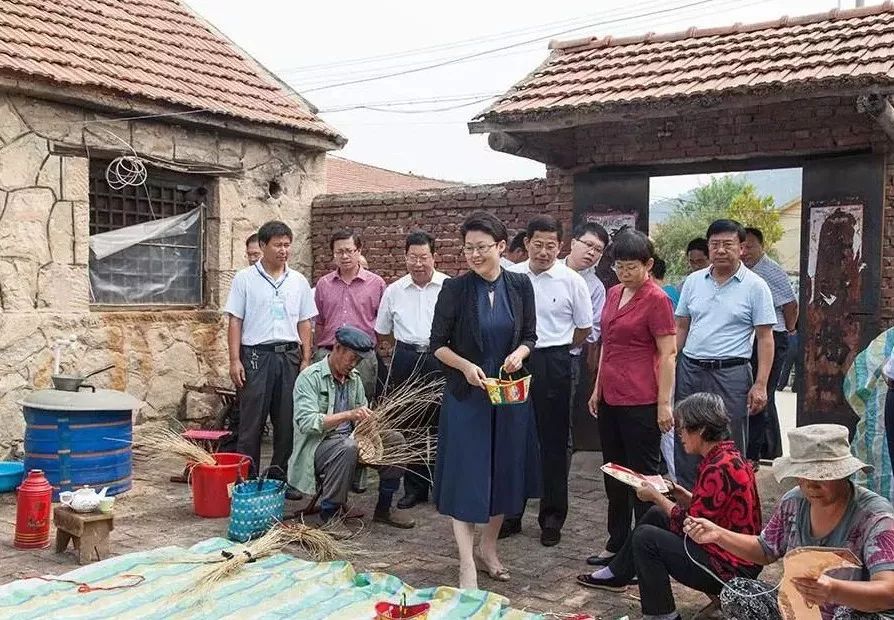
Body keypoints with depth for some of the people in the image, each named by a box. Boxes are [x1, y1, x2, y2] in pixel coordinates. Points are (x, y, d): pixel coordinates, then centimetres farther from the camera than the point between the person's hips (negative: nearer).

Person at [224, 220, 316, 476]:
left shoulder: (299, 281, 10)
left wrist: (306, 360, 6)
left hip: (289, 356, 3)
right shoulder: (245, 279, 1)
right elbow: (235, 322, -1)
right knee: (251, 421, 0)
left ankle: (280, 476, 17)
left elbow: (304, 324, 12)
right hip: (256, 356, -3)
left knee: (287, 421, 6)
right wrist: (235, 360, -8)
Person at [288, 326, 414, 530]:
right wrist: (348, 415, -32)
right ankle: (330, 512, -20)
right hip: (317, 445, -7)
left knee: (395, 439, -7)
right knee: (347, 447, -36)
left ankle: (383, 510, 4)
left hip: (349, 439, 7)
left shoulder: (354, 378, 13)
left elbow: (363, 415, 14)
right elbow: (306, 422, -23)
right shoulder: (310, 377, -11)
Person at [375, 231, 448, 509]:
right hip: (406, 361, 3)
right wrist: (407, 348, 10)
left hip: (440, 361, -3)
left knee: (440, 425, 0)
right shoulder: (394, 291, 8)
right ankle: (415, 488, 19)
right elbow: (382, 332, 17)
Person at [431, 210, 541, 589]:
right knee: (464, 475, -4)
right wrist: (466, 366, -20)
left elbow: (529, 337, 7)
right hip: (466, 395, -3)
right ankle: (467, 566, 3)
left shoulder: (520, 286, 0)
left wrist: (518, 354, -13)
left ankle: (488, 549, 31)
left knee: (505, 472, 12)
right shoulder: (454, 289, -8)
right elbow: (438, 344, -4)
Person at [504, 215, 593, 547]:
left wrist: (557, 348, 10)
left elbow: (585, 328, 6)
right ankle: (510, 512, 24)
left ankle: (552, 517, 20)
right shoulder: (510, 276, 0)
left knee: (554, 442, 7)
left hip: (554, 364, -2)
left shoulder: (572, 281, -5)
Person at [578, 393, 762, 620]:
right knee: (655, 516, 15)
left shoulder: (718, 469, -26)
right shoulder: (728, 456, 5)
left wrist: (657, 497, -7)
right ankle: (617, 575, 32)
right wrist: (683, 496, 3)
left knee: (645, 538, -9)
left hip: (730, 569, -10)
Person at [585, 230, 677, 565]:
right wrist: (598, 389, 18)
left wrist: (664, 404, -15)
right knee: (614, 474, 16)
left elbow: (668, 355, -12)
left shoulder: (656, 299, -10)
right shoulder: (614, 294, 11)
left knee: (643, 476, 3)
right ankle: (617, 543, 29)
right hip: (610, 399, 8)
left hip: (640, 402, -8)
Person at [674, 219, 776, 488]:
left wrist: (760, 385, -12)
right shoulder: (693, 281, 9)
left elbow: (765, 338, -5)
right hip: (689, 371, 4)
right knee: (686, 444, 11)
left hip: (731, 374, -4)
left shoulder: (755, 286, -3)